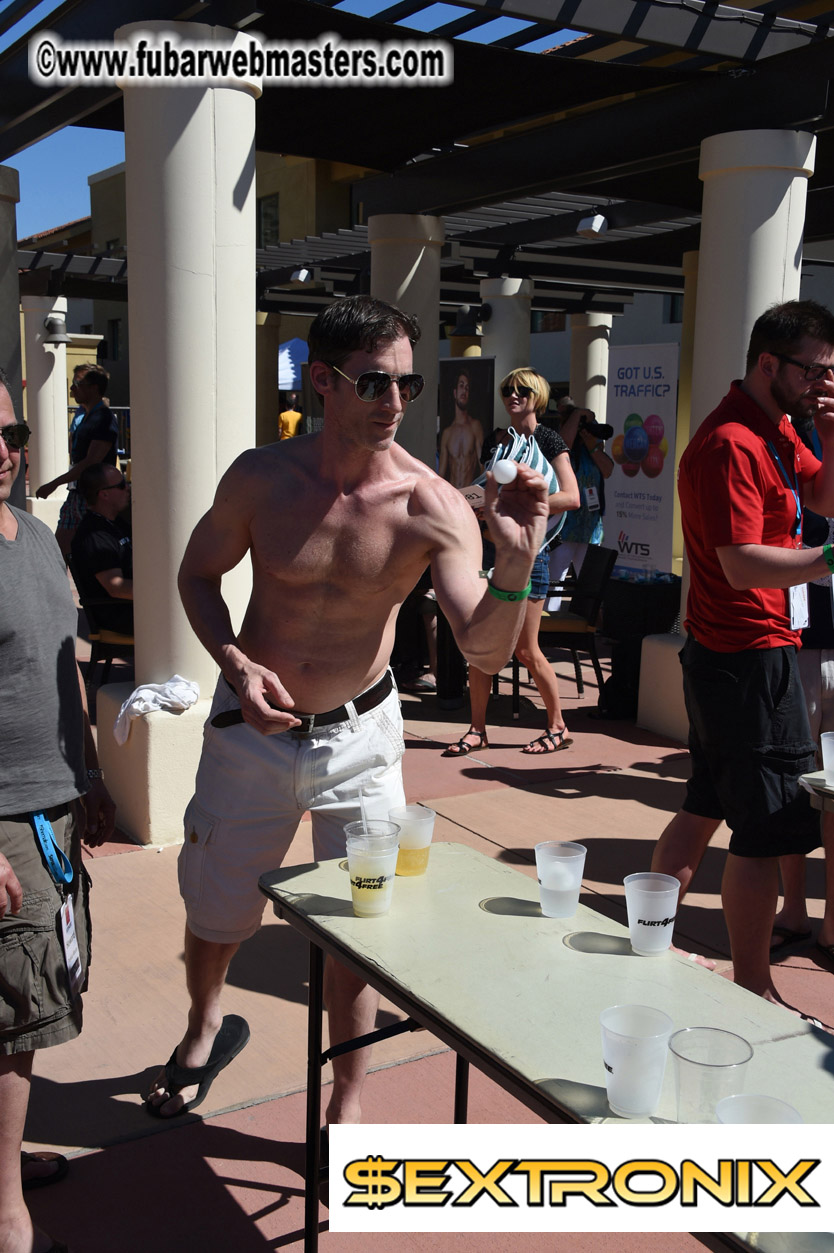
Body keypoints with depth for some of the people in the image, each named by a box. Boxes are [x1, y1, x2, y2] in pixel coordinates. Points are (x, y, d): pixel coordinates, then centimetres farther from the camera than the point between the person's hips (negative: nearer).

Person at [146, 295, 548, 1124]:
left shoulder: (435, 508, -17)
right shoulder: (261, 478, -13)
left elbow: (483, 648, -22)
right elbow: (198, 572, 3)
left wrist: (516, 563, -40)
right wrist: (234, 662, -13)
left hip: (358, 732, -1)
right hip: (254, 726, 1)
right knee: (216, 915, 17)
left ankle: (347, 1102, 32)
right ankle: (204, 1030, 52)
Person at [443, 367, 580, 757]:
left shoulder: (549, 440, -3)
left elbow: (571, 497, -14)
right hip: (491, 545, 6)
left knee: (525, 649, -2)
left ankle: (558, 727, 15)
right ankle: (477, 729, 11)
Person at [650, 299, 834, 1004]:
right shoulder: (732, 444, -18)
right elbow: (743, 563, -24)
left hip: (726, 654, 11)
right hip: (748, 656, -11)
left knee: (706, 808, 17)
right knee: (767, 831, -3)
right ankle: (753, 992, 9)